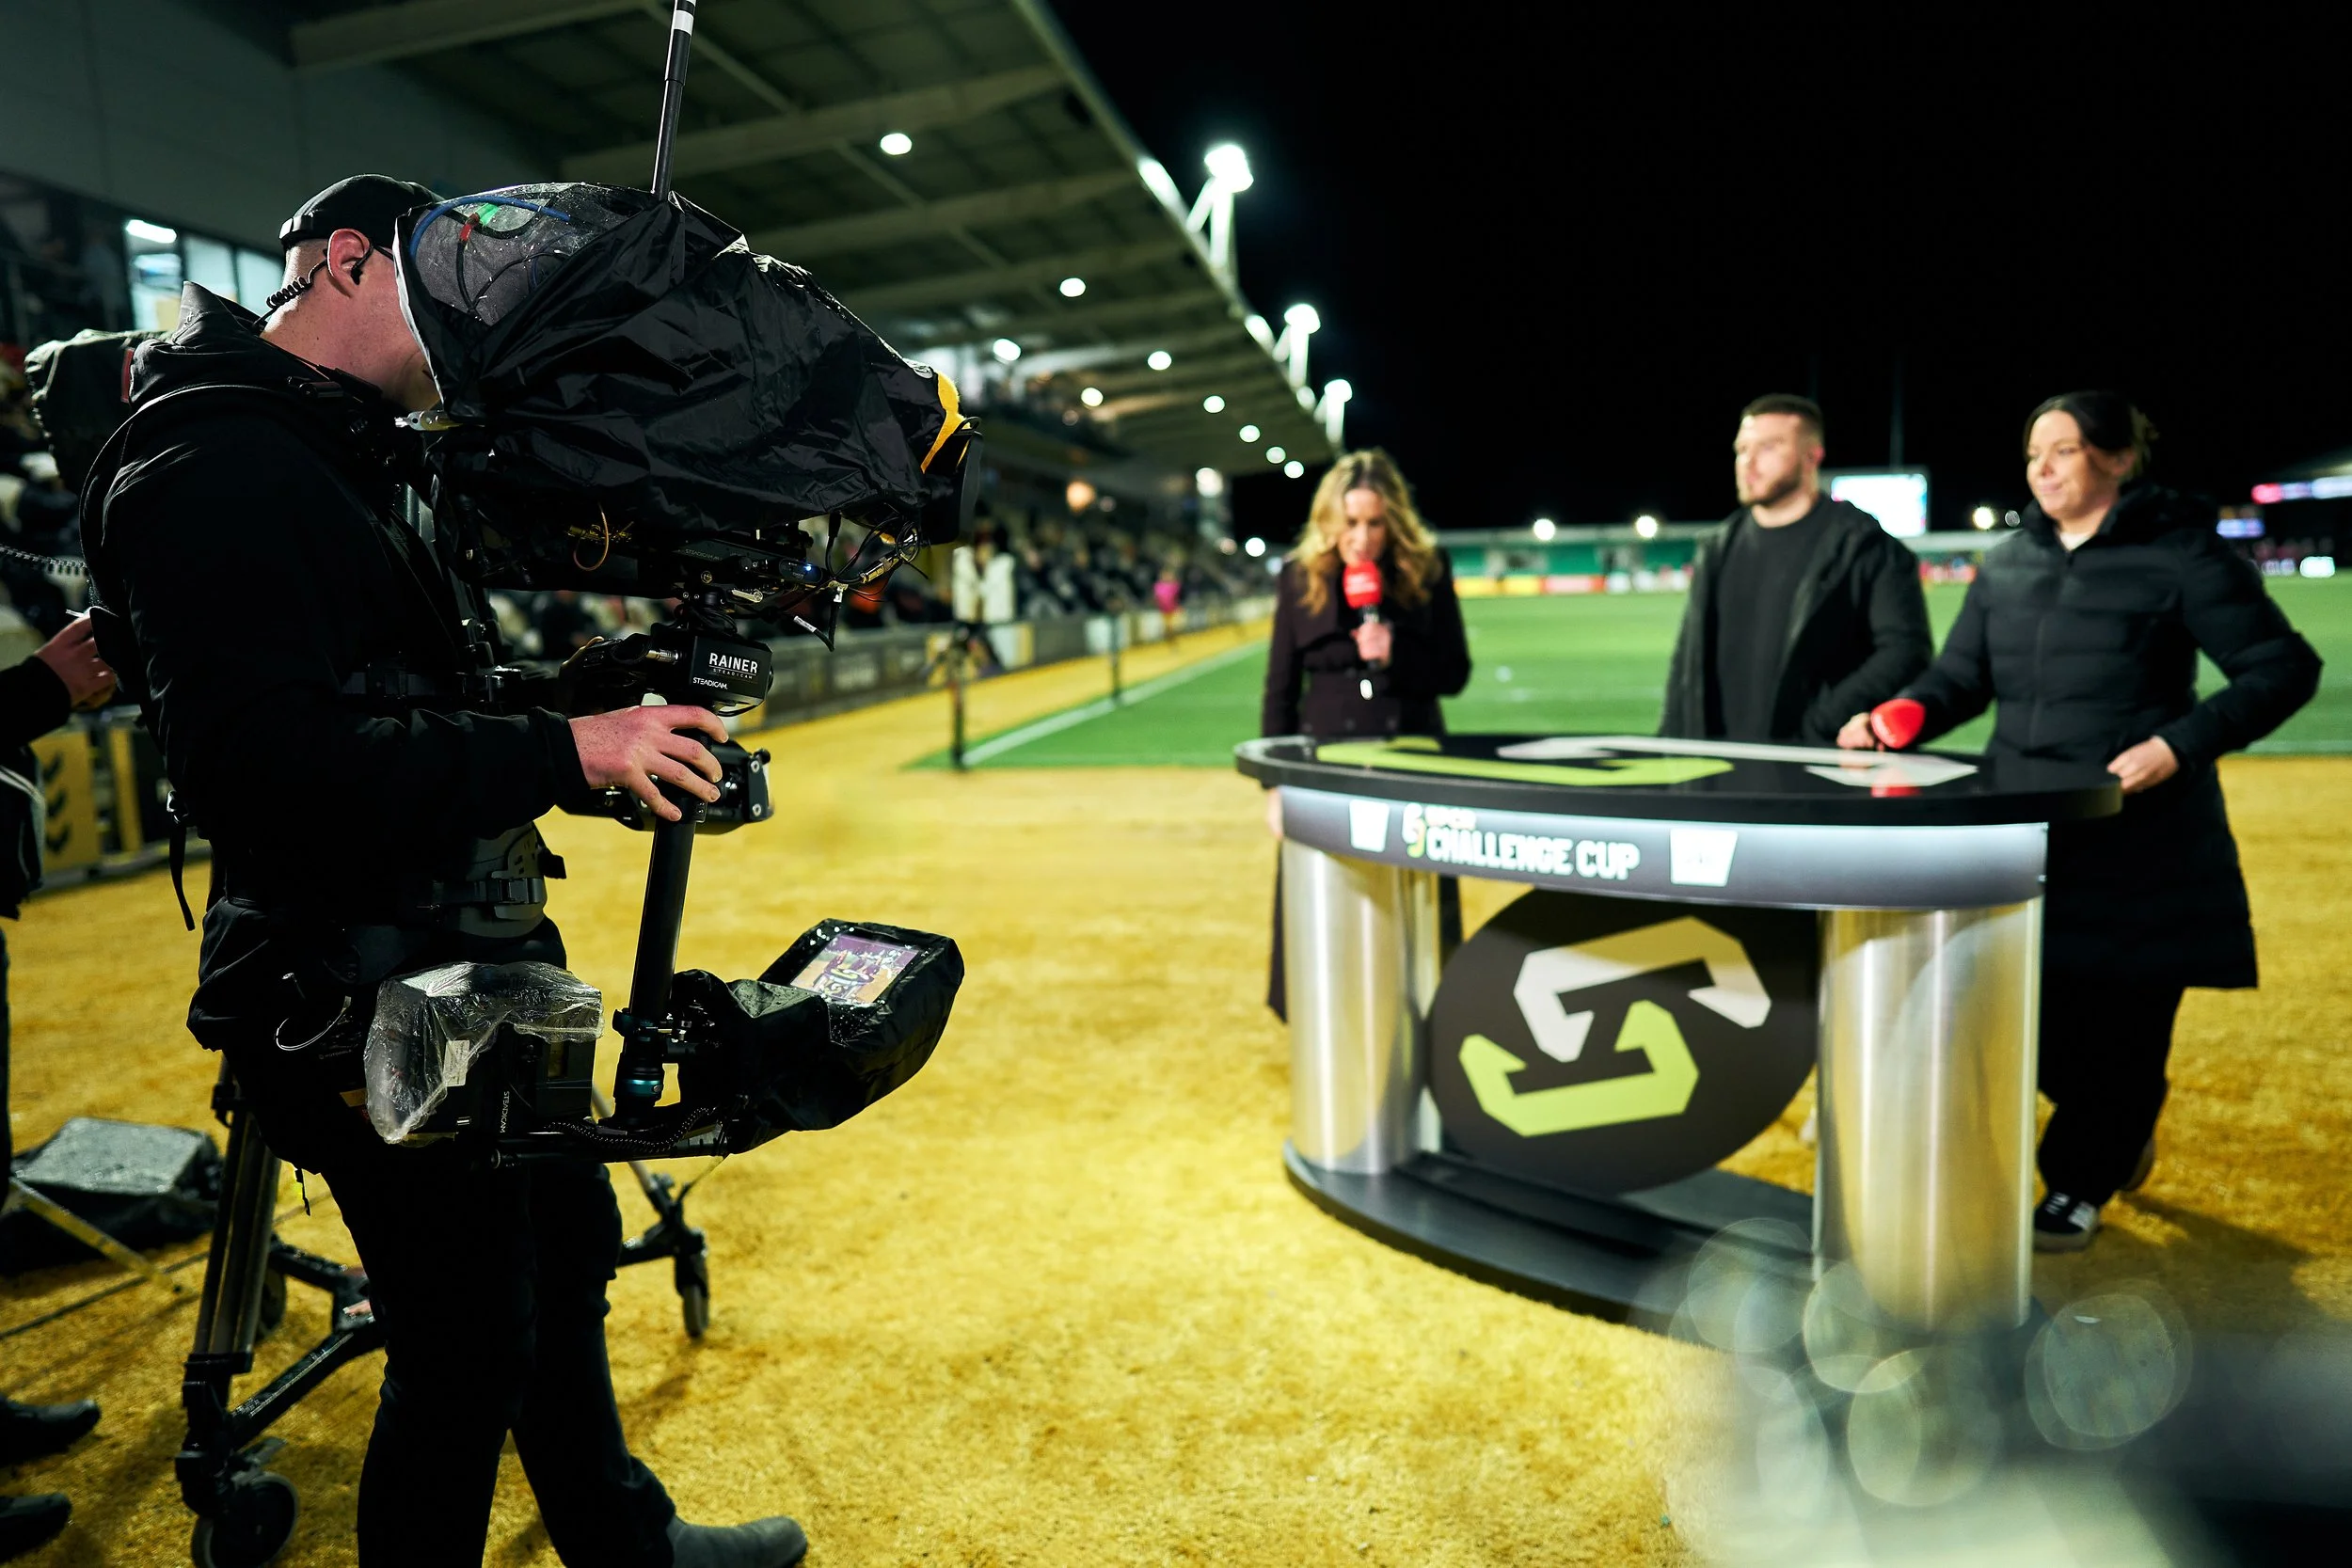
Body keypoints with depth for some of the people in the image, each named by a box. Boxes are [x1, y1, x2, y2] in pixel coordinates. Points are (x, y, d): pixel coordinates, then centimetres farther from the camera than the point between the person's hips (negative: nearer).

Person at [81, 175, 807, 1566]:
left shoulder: (356, 461, 16)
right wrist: (563, 750, -27)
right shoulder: (203, 470, -16)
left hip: (485, 965, 10)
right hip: (372, 1003, -10)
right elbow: (267, 763, -28)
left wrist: (609, 733, 8)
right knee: (467, 1351, 3)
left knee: (567, 1261, 22)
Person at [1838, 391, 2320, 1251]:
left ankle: (2079, 1189, 22)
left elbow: (2283, 668, -5)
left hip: (2140, 847, -5)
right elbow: (1960, 677, 10)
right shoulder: (2007, 566, 9)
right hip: (2025, 839, 5)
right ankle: (2123, 1130, 37)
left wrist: (2182, 743, -18)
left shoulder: (2179, 553, -6)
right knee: (2028, 1011, 7)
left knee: (2117, 1020, 3)